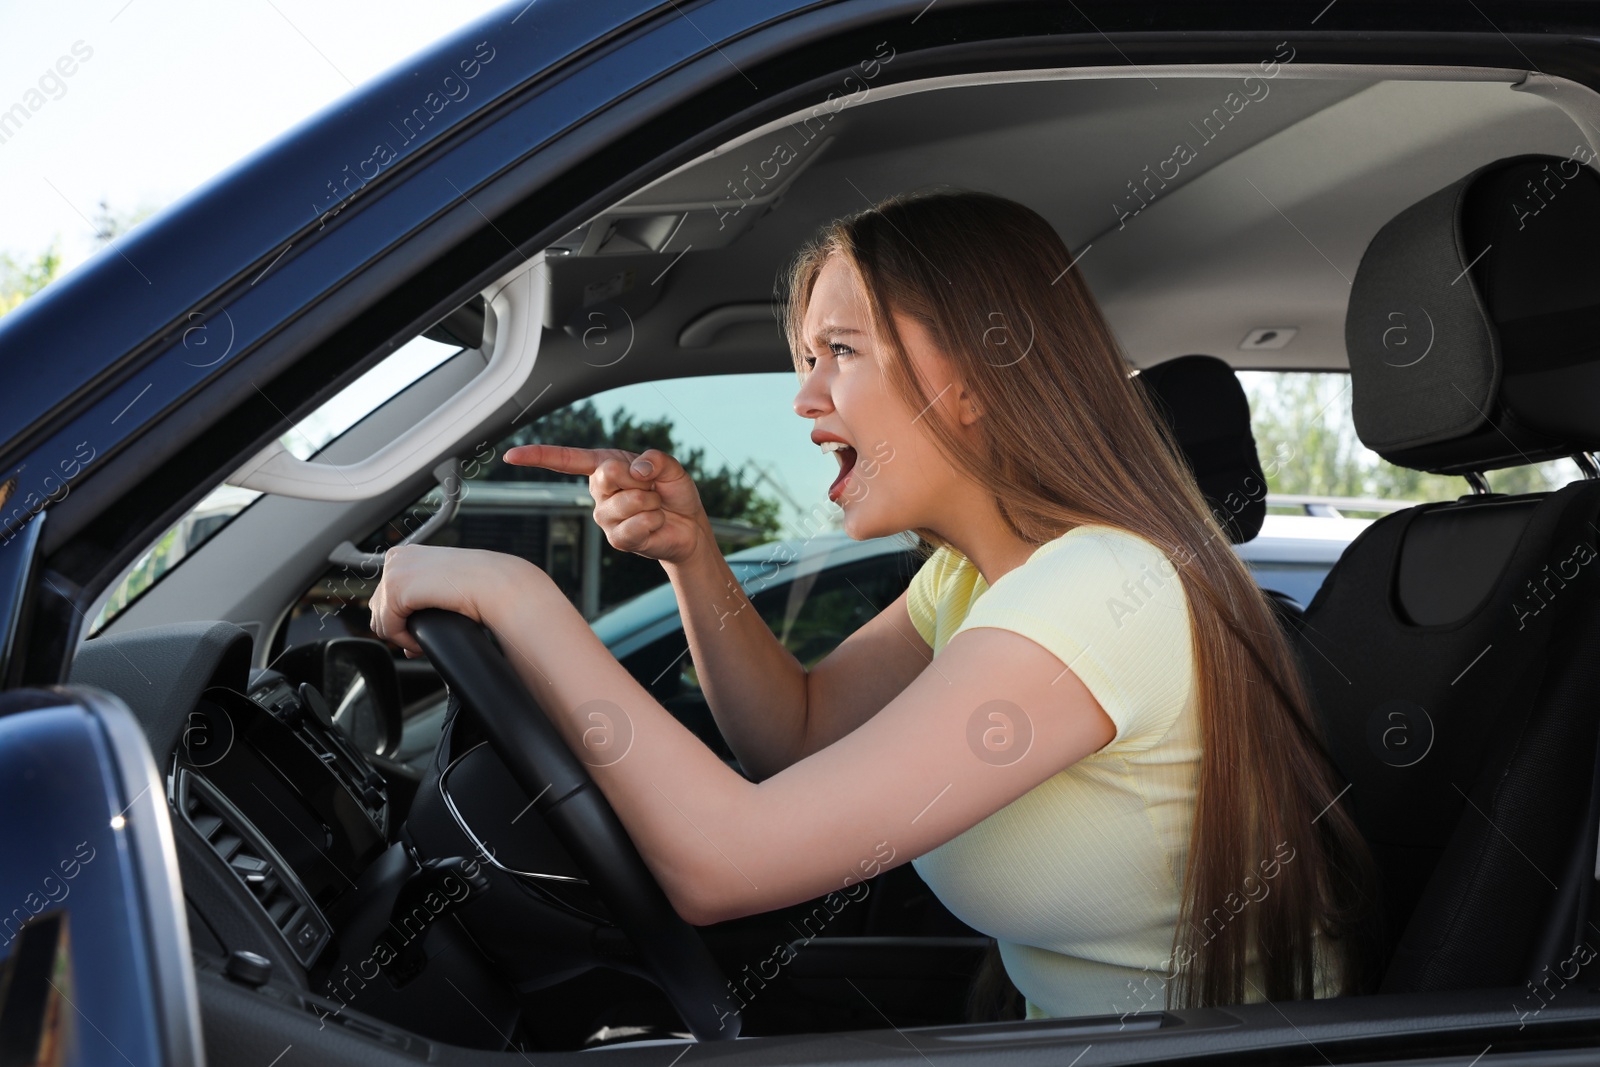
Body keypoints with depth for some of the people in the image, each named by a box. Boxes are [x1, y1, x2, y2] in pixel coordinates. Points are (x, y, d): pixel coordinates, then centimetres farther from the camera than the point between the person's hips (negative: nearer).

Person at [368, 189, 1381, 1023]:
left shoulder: (1098, 591, -29)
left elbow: (725, 862, -33)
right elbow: (797, 732, 9)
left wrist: (517, 594, -25)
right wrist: (692, 553, -6)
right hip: (1076, 1024, 7)